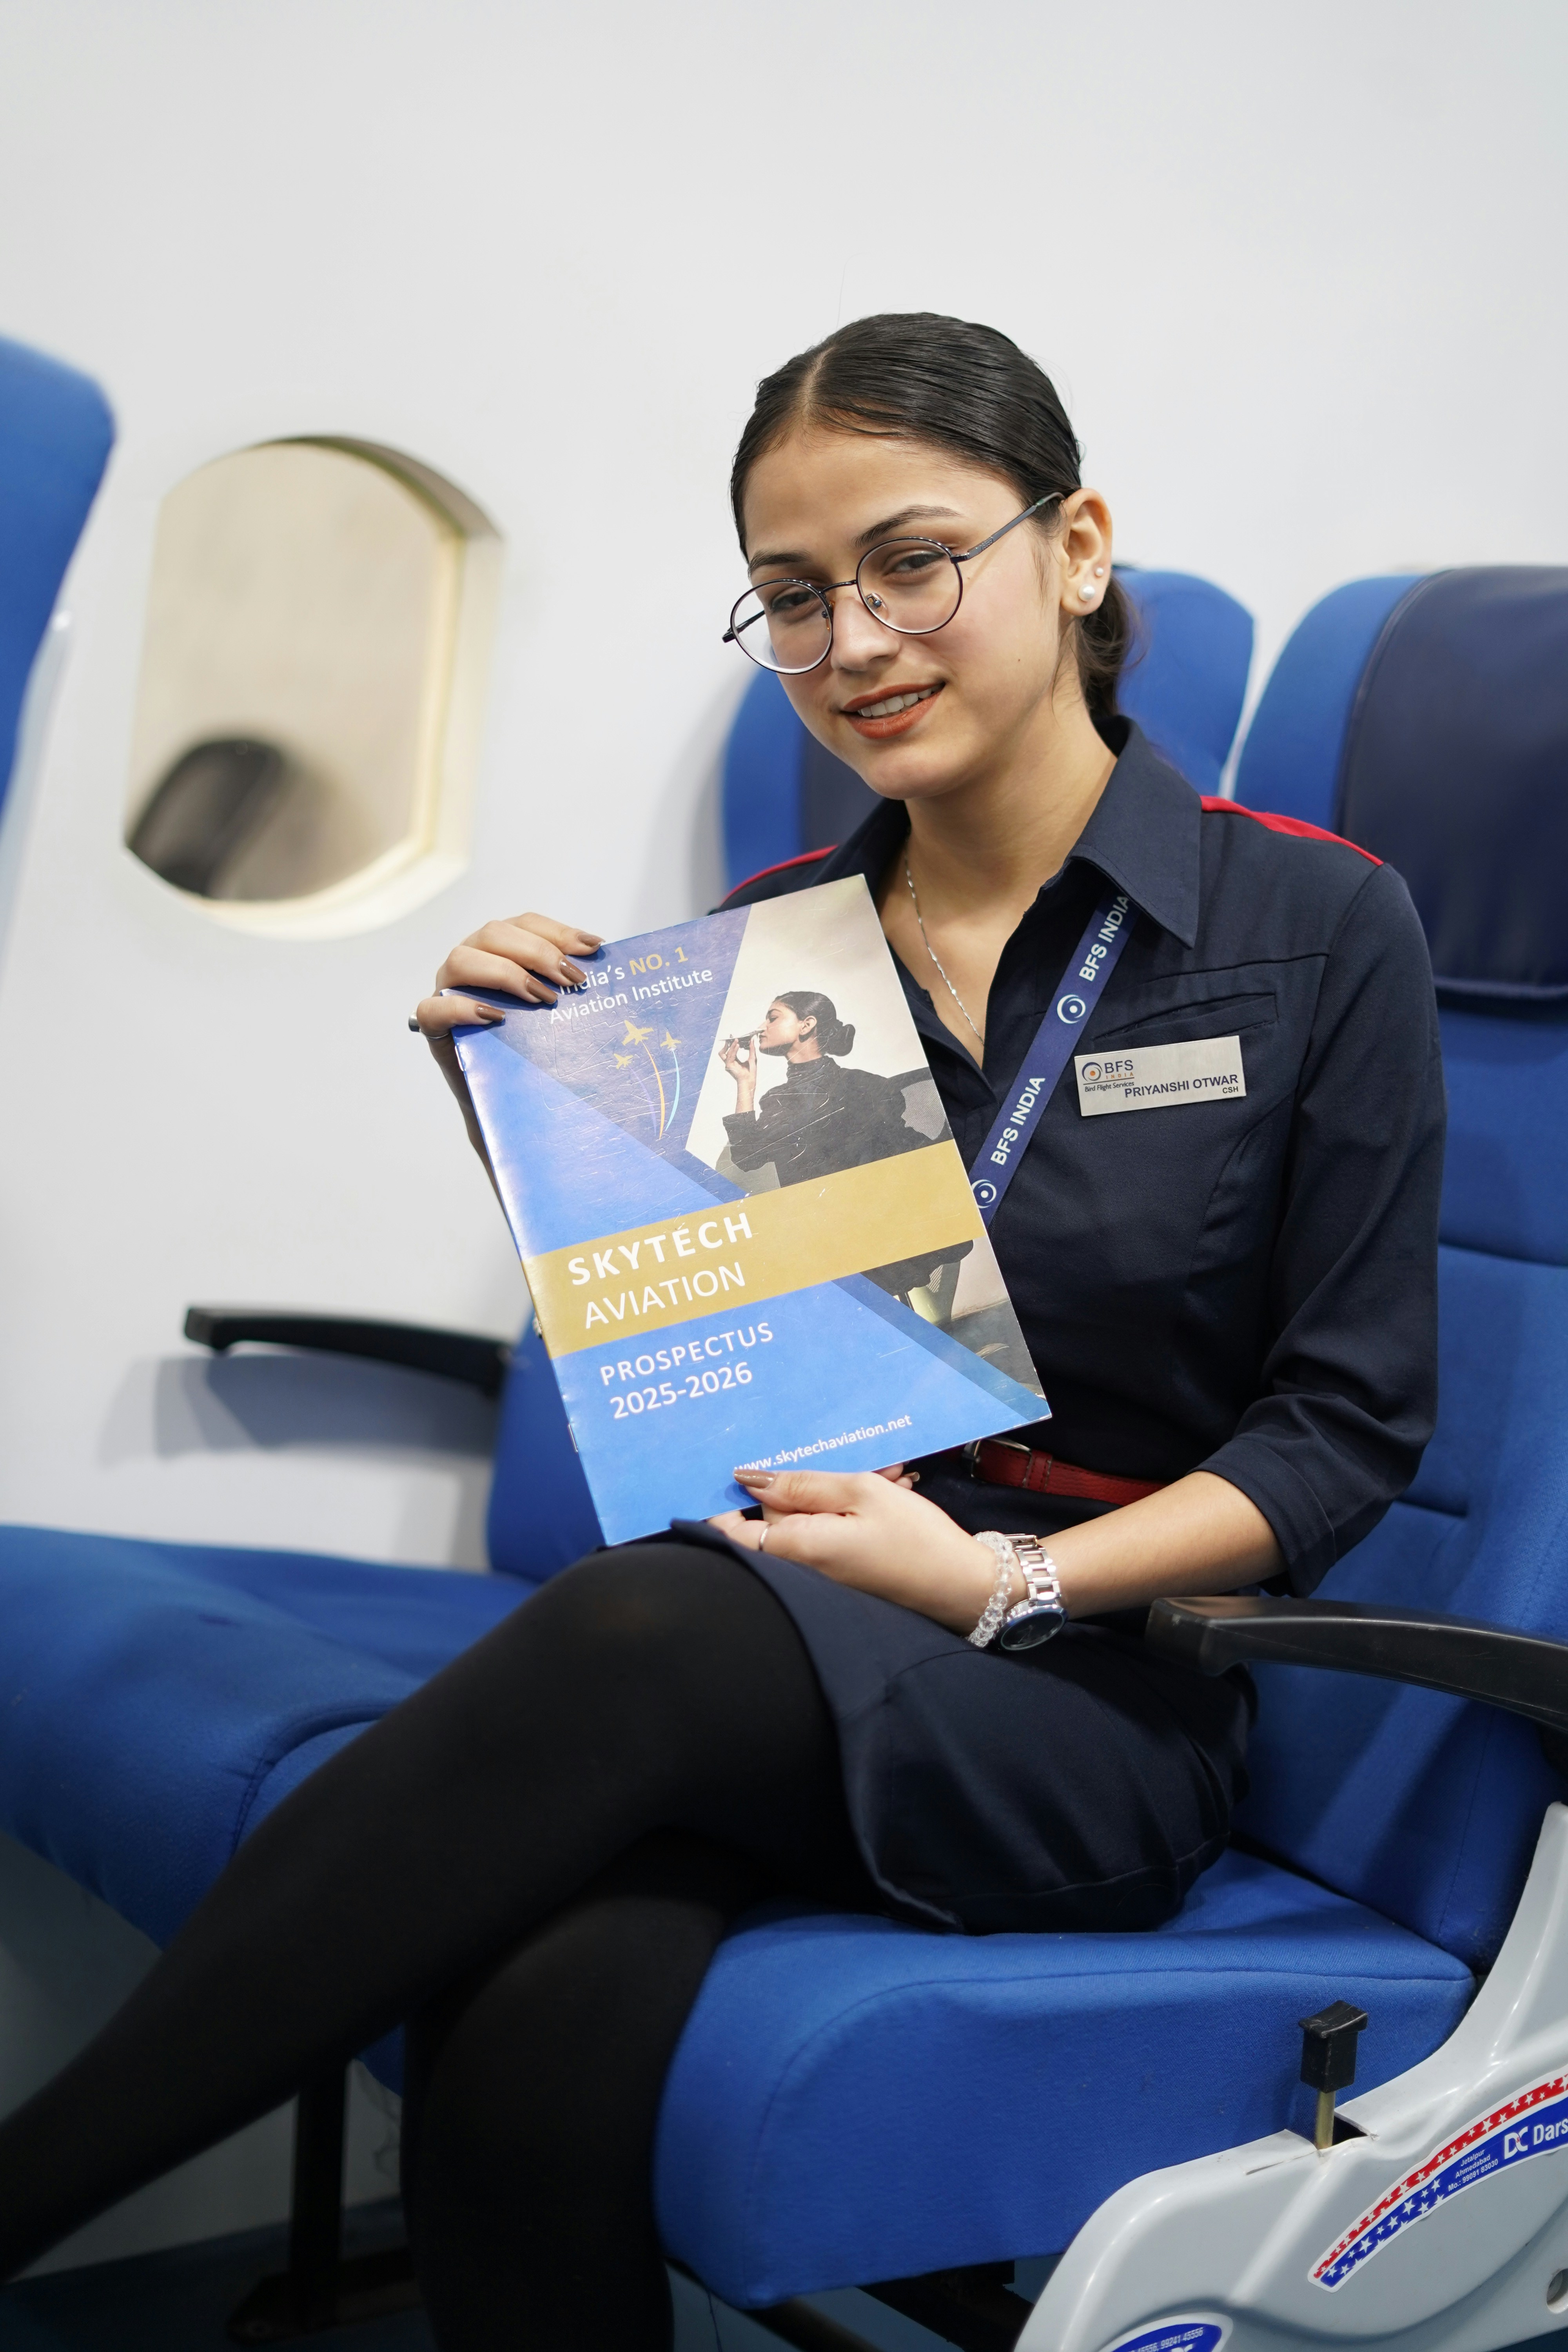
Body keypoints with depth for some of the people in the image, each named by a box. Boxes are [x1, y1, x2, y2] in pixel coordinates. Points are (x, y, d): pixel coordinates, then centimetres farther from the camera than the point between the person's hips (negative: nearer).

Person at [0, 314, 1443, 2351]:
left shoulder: (1316, 926, 1)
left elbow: (1354, 1421, 1)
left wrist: (1009, 1581, -12)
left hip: (1094, 1704, -2)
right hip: (759, 1651, 3)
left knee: (641, 1636, -36)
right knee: (533, 2047, -35)